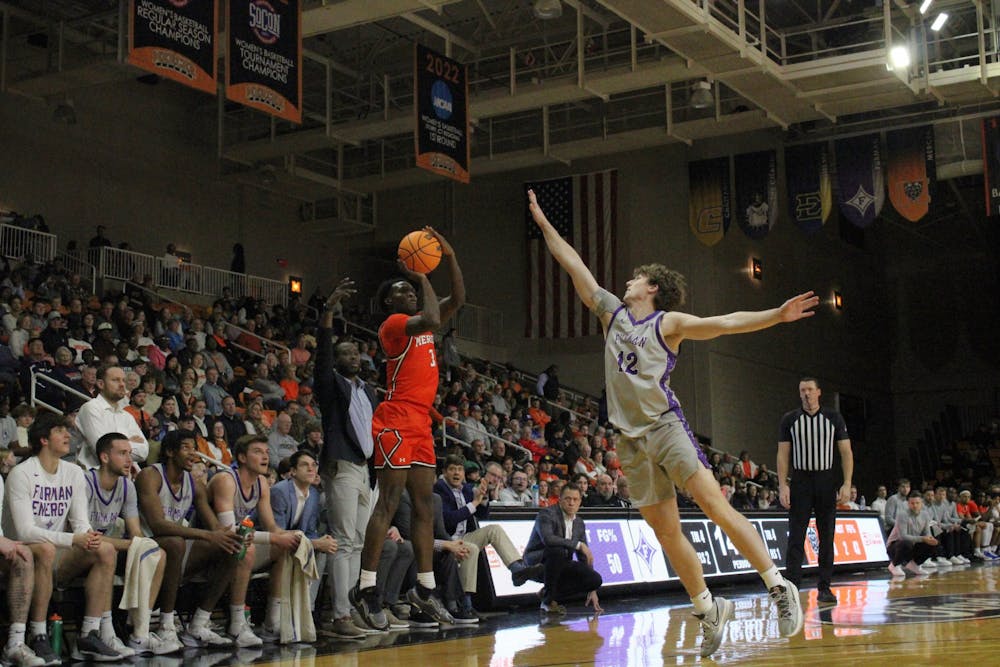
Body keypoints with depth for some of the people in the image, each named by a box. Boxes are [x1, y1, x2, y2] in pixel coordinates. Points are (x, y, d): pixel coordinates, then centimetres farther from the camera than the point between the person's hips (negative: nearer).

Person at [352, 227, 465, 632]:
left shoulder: (419, 324, 20)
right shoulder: (394, 323, -6)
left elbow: (458, 300, 18)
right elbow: (431, 320, -25)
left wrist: (449, 257, 9)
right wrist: (423, 278, -13)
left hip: (421, 423, 9)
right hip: (396, 422, -9)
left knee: (424, 505, 8)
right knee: (388, 504, -11)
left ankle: (424, 589, 13)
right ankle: (366, 590, -9)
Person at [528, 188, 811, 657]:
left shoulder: (668, 322, 1)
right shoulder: (612, 311, 15)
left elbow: (725, 323, -11)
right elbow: (573, 264, 19)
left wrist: (776, 315, -24)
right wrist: (543, 222, 23)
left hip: (665, 425, -5)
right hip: (629, 437, 5)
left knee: (714, 504, -16)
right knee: (664, 529, 5)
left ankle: (778, 587, -13)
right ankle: (708, 610, 17)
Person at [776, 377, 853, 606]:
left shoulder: (834, 418, 5)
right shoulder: (790, 419, 4)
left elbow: (846, 452, 4)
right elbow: (783, 455, 3)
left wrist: (847, 484, -6)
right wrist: (782, 486, -7)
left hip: (826, 482, 1)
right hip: (800, 481, -1)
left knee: (826, 538, 4)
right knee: (796, 537, -6)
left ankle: (824, 588, 10)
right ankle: (791, 587, -7)